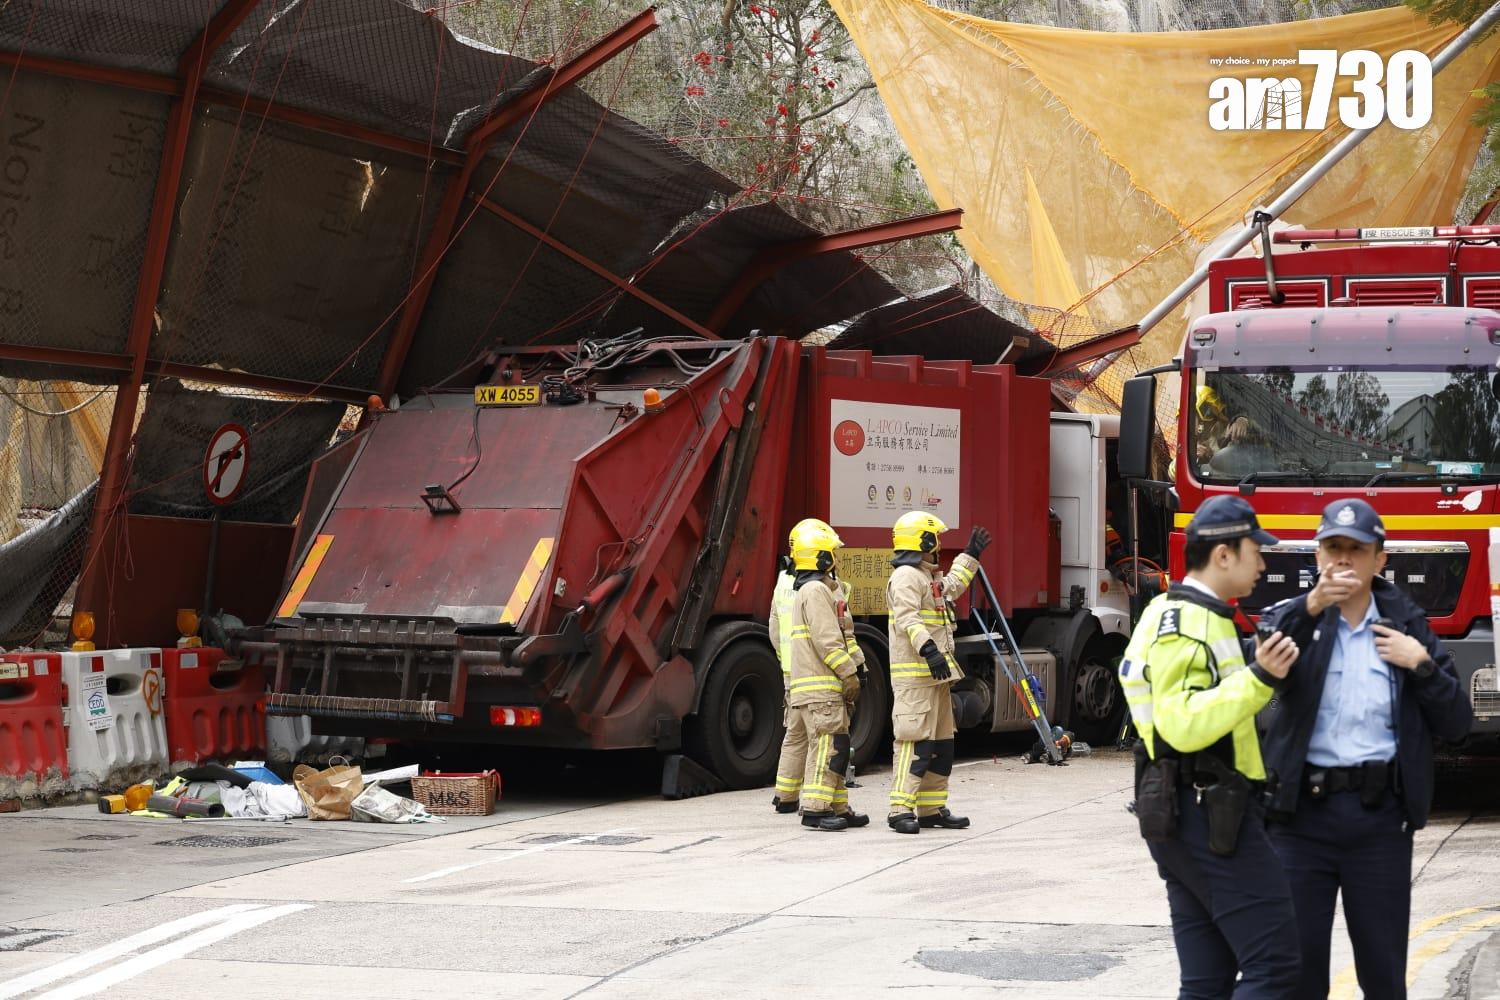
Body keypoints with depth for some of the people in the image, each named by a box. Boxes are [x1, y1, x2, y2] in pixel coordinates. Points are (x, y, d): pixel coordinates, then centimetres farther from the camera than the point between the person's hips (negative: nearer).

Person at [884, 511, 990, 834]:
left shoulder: (928, 577, 22)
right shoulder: (906, 576, -11)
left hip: (936, 675, 11)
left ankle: (932, 809, 17)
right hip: (914, 676, -11)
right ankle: (901, 810, -15)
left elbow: (952, 587, 44)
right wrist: (928, 648, -35)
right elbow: (907, 619, -24)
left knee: (942, 743, 12)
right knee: (916, 741, -14)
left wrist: (970, 555, 46)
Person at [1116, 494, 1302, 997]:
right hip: (1210, 817, -11)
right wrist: (1258, 678, -29)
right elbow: (1182, 724, -25)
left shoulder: (1192, 616, 20)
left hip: (1187, 817, 11)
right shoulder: (1185, 624, -14)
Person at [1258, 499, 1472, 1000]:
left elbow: (1456, 722, 7)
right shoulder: (1291, 617, 3)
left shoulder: (1406, 625, 8)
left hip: (1380, 816, 1)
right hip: (1302, 812, -1)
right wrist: (1310, 608, -32)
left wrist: (1421, 665, -8)